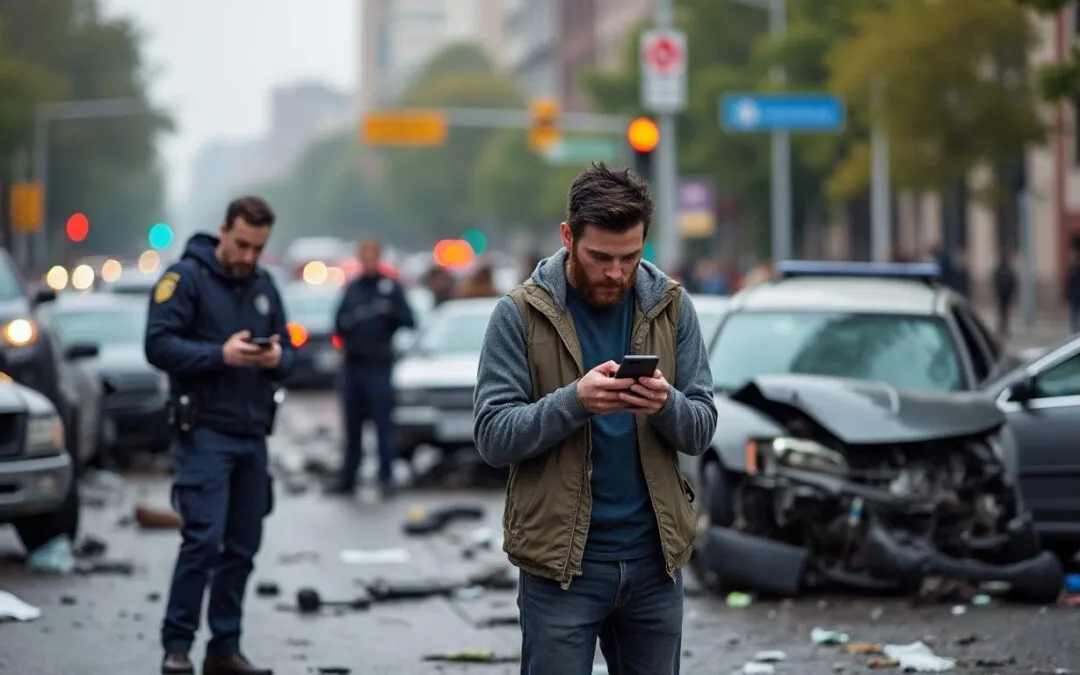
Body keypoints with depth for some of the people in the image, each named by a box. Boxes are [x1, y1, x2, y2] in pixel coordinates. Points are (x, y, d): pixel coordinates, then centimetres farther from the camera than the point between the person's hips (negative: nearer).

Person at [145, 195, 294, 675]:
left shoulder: (264, 286, 15)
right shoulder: (186, 277, -6)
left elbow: (288, 354, 16)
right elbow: (159, 345, -14)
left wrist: (277, 358, -7)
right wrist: (221, 354, -23)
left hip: (253, 434, 6)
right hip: (205, 432, -6)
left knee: (242, 546, 7)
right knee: (203, 540, -13)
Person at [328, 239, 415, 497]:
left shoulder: (391, 287, 2)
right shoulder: (352, 288, 14)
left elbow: (408, 321, -3)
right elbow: (338, 322, 15)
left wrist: (389, 311, -20)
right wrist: (346, 324, -7)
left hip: (379, 366, -4)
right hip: (352, 365, 4)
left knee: (383, 424, -6)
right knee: (352, 426, 9)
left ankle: (386, 478, -3)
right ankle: (347, 480, 15)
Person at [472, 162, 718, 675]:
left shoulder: (671, 306, 4)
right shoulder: (521, 314, -5)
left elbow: (701, 430, 3)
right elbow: (493, 438, -10)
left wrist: (666, 405, -19)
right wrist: (575, 401, -25)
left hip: (654, 555, 3)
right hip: (560, 559, -3)